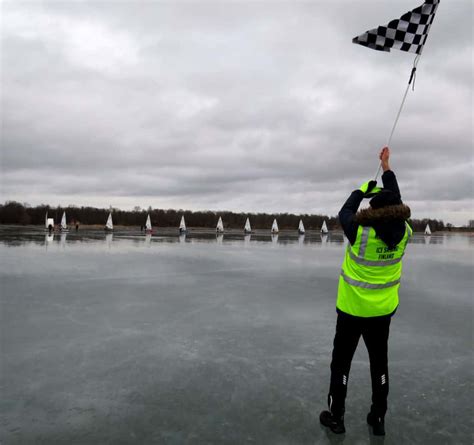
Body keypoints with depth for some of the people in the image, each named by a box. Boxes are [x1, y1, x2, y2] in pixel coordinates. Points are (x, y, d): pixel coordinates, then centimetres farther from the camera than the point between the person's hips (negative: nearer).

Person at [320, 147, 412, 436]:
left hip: (352, 309, -4)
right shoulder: (404, 232, -13)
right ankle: (378, 419, 32)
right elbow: (397, 204, 4)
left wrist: (364, 188, 7)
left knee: (342, 362, 12)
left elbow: (345, 212, -5)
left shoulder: (360, 232, -26)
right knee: (379, 362, 19)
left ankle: (336, 417, 25)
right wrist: (387, 168, 12)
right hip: (383, 310, 4)